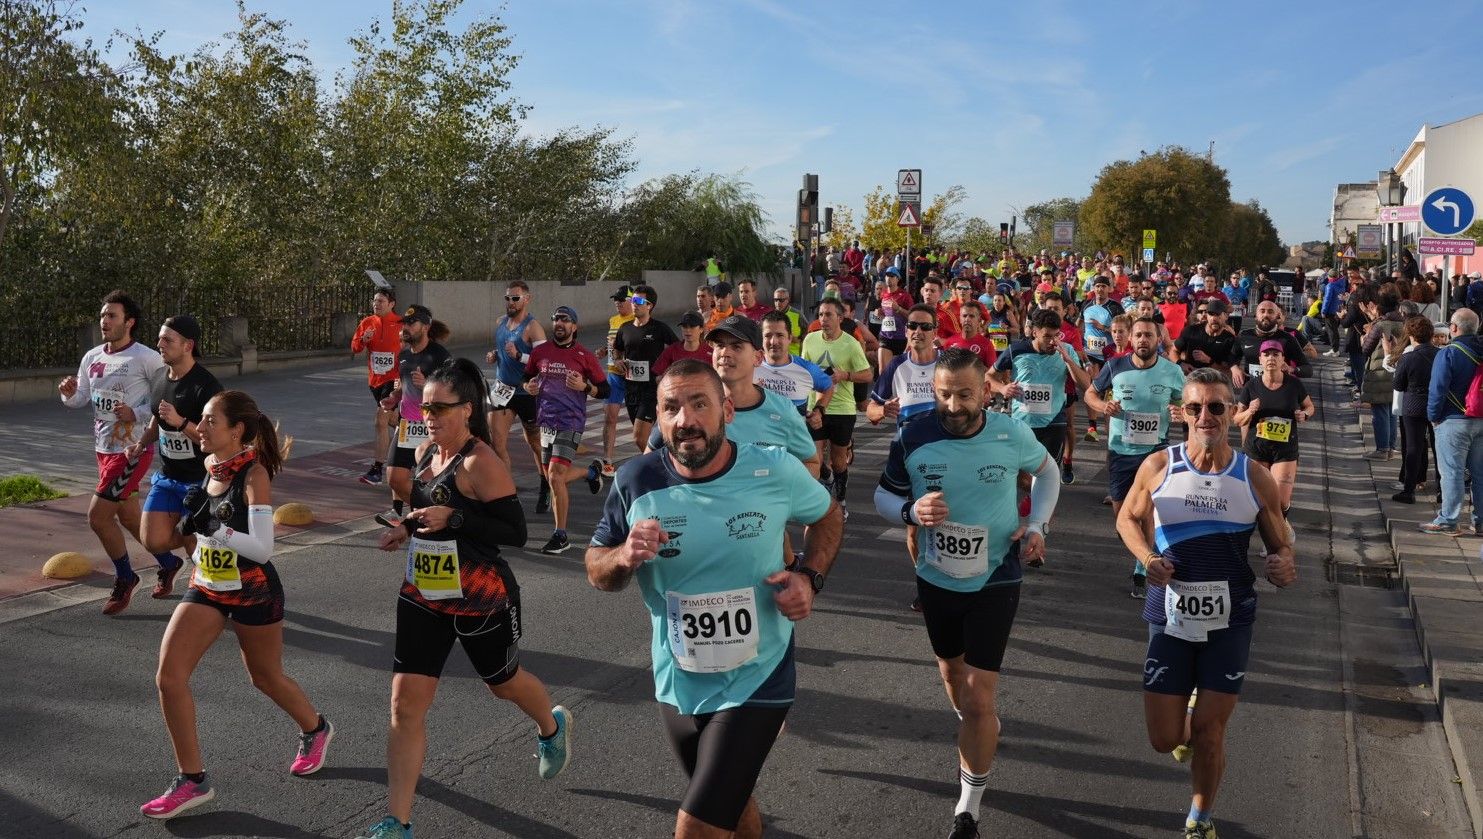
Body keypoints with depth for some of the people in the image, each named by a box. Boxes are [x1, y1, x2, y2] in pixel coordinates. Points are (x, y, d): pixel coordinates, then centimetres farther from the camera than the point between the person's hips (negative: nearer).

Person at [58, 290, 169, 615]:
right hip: (104, 449, 8)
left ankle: (124, 578, 11)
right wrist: (69, 393, -9)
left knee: (98, 516, -9)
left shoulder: (146, 358, -14)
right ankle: (168, 562, 37)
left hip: (132, 450, -8)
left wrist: (135, 414, -23)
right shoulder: (92, 357, 7)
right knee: (128, 517, 17)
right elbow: (80, 399, 13)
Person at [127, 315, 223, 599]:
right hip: (167, 476, 6)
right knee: (153, 541, -2)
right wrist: (141, 443, 3)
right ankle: (169, 565, 35)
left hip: (200, 480, -6)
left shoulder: (206, 385, -20)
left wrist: (180, 422, -36)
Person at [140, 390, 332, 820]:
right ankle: (192, 780, 7)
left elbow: (262, 548, -30)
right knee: (169, 677, -6)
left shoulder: (254, 474, -22)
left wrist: (211, 527, -32)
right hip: (206, 588, 6)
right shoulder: (211, 464, -2)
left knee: (266, 677, 13)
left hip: (253, 591, -6)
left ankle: (315, 730, 44)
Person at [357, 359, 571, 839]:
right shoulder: (425, 452, 2)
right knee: (405, 704, -1)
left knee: (503, 682, 20)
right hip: (423, 596, 6)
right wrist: (407, 530, -1)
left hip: (480, 600, -6)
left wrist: (453, 519, -30)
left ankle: (552, 728, 54)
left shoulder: (481, 462, -21)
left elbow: (516, 533, -22)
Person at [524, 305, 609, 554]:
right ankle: (591, 472, 42)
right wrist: (528, 387, -1)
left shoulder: (584, 356, -1)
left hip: (570, 421, -5)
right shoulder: (540, 352, 8)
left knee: (555, 475, -17)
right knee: (552, 477, 13)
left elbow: (604, 390, 2)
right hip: (546, 420, 5)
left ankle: (560, 535, -6)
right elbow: (527, 377, 22)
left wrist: (584, 386, -17)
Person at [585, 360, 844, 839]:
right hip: (677, 686, 3)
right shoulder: (636, 481, -13)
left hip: (756, 682, -3)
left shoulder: (775, 470, -15)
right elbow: (596, 570, -1)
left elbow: (827, 516, 6)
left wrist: (809, 577, -11)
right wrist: (625, 557, -24)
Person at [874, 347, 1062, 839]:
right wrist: (911, 511, -25)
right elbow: (883, 497, -4)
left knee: (979, 695, -5)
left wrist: (1036, 525, -8)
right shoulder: (912, 439, -17)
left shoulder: (1013, 435, -16)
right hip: (935, 579, 2)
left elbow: (1047, 472, 6)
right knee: (951, 671, 24)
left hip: (995, 580, -2)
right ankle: (979, 734, 57)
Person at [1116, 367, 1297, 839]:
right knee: (1165, 739, 6)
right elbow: (1128, 518, 9)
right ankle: (1189, 719, 44)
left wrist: (1284, 567, -19)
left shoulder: (1255, 478, -6)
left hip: (1230, 620, 0)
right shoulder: (1158, 467, -6)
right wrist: (1146, 558, -11)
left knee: (1209, 735, 5)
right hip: (1170, 615, 1)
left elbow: (1280, 545, 5)